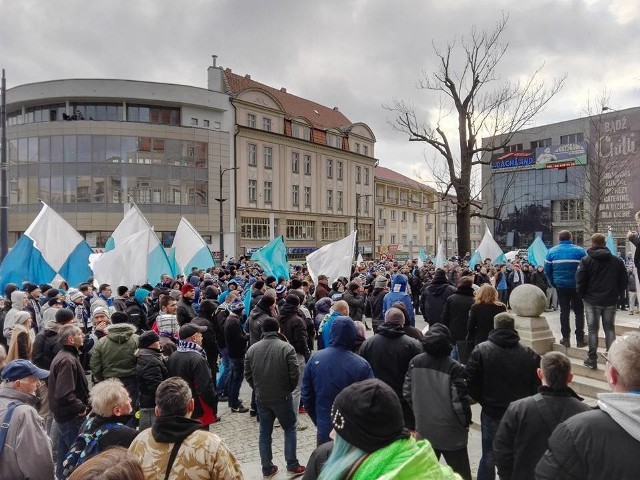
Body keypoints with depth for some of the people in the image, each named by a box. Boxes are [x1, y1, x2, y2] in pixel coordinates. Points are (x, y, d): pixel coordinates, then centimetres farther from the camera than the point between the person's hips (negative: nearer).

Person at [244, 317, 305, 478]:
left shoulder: (252, 349, -2)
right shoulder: (286, 347, -14)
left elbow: (247, 374, 3)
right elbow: (295, 374, -15)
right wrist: (289, 389, 4)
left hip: (261, 398, 3)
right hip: (282, 397, -3)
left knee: (265, 432, 14)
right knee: (289, 429, 14)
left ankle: (267, 469, 23)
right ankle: (292, 465, 16)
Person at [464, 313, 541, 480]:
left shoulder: (481, 350, -10)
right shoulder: (530, 354, -6)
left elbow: (470, 381, -11)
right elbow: (537, 385, -4)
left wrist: (484, 401, 5)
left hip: (491, 412, -1)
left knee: (489, 457, 12)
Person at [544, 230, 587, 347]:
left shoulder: (552, 251, 0)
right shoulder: (580, 251, -5)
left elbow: (547, 270, 0)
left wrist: (553, 283, 11)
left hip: (561, 286, 2)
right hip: (577, 286, -1)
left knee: (564, 311, 10)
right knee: (579, 312, 9)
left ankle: (565, 339, 11)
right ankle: (580, 339, 8)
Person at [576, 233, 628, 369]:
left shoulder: (586, 260, -11)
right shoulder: (617, 260, 1)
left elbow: (579, 281, -13)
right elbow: (624, 281, 4)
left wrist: (582, 295, 2)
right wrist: (616, 293, 14)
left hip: (592, 300, -3)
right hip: (610, 301, 3)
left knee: (592, 329, 5)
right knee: (610, 328, 13)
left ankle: (592, 359, 8)